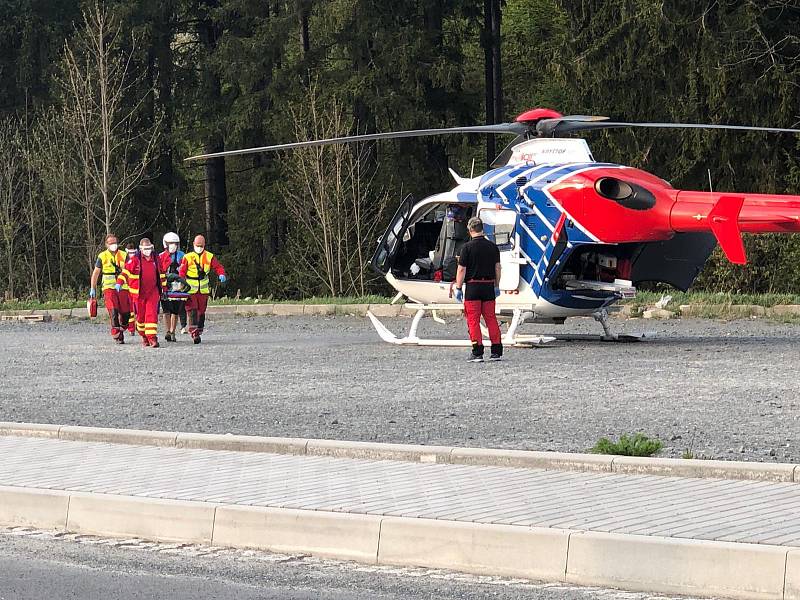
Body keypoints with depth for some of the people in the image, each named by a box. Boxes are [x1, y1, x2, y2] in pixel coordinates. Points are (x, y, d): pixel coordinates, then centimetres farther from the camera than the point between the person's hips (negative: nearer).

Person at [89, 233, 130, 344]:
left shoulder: (124, 255, 8)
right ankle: (116, 335, -16)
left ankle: (121, 331, 21)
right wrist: (93, 289, 8)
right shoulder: (102, 256, 5)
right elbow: (96, 273, 10)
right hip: (109, 288, -2)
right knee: (113, 311, -18)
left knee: (125, 312, -1)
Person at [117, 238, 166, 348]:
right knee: (141, 316, 8)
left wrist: (164, 288, 24)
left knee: (152, 315, -11)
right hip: (139, 292, -1)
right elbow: (126, 271, -10)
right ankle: (144, 337, 25)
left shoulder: (156, 260, 9)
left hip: (153, 292, 1)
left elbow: (161, 274, 20)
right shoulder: (135, 260, -4)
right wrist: (119, 283, -23)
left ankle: (152, 337, -15)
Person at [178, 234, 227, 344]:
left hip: (203, 289, 3)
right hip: (190, 289, -3)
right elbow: (182, 271, -1)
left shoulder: (209, 257, 6)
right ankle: (194, 333, -20)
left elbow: (218, 266, 2)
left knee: (201, 311, 10)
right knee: (192, 311, -13)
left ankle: (199, 332, 21)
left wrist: (222, 274, -19)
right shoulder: (187, 257, 1)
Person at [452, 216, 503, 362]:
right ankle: (497, 351, 8)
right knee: (491, 318, 9)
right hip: (489, 286, 4)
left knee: (473, 319, 0)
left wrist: (459, 288, -1)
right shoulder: (492, 246, 5)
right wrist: (496, 286, 19)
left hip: (473, 286, -4)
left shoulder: (468, 247, -10)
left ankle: (477, 352, -5)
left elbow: (461, 270, -8)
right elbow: (497, 268, 10)